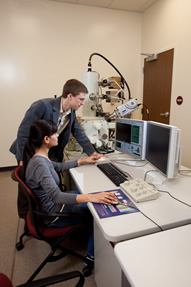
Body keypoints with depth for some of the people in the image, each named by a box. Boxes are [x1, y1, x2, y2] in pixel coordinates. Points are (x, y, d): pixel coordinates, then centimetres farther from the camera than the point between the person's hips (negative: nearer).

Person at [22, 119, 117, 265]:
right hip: (51, 213, -9)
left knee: (83, 193, 19)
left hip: (49, 202, 9)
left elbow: (58, 166, 13)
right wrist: (91, 197, -50)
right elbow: (56, 196, -42)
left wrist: (83, 160, 14)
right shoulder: (39, 164, -33)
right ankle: (92, 255, 19)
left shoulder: (38, 156, -3)